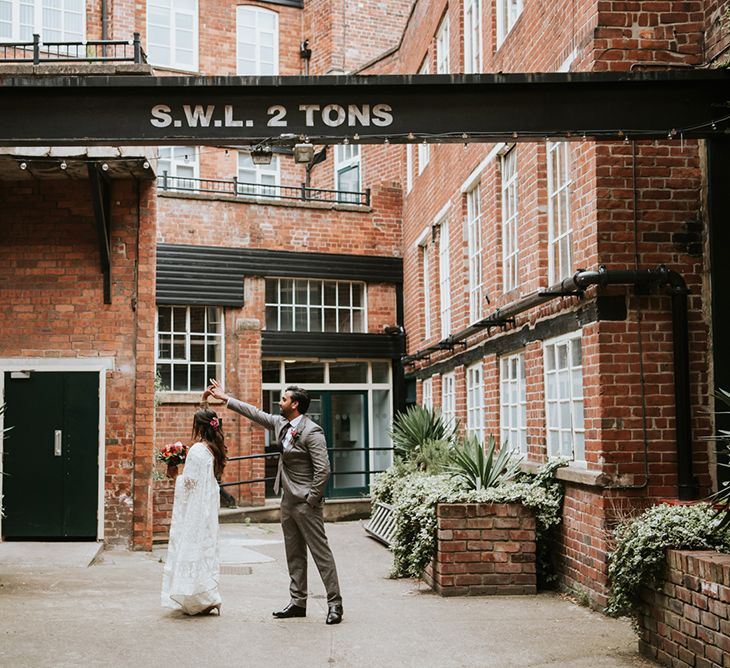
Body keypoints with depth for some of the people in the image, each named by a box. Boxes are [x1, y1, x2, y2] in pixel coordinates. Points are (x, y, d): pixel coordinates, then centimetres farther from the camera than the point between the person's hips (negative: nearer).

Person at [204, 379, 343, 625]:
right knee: (294, 554, 13)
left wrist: (311, 500, -18)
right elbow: (255, 413, 20)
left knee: (321, 552, -5)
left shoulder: (311, 431, -18)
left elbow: (323, 470, -21)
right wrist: (225, 398, 22)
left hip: (306, 503, -9)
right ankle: (298, 602, 20)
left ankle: (334, 604, 0)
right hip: (288, 501, 9)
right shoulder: (281, 424, 8)